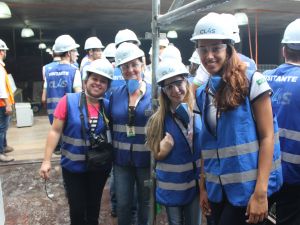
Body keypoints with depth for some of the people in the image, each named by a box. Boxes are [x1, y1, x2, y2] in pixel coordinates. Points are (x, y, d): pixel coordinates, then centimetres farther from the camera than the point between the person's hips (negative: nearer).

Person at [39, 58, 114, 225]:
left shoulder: (107, 106, -6)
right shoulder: (68, 101, -14)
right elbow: (55, 131, -11)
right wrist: (47, 160, -13)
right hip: (73, 166, -2)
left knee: (94, 208, 21)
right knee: (77, 210, 9)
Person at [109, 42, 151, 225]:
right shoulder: (116, 95, 2)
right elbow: (111, 126, 9)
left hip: (147, 159, -3)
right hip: (122, 159, 3)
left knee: (146, 203, 16)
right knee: (123, 204, 15)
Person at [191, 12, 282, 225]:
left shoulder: (252, 82, -10)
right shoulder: (203, 93, 6)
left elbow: (267, 137, -11)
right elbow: (208, 145, 10)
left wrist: (260, 192, -16)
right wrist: (203, 186, 9)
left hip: (250, 187, -5)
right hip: (218, 189, 5)